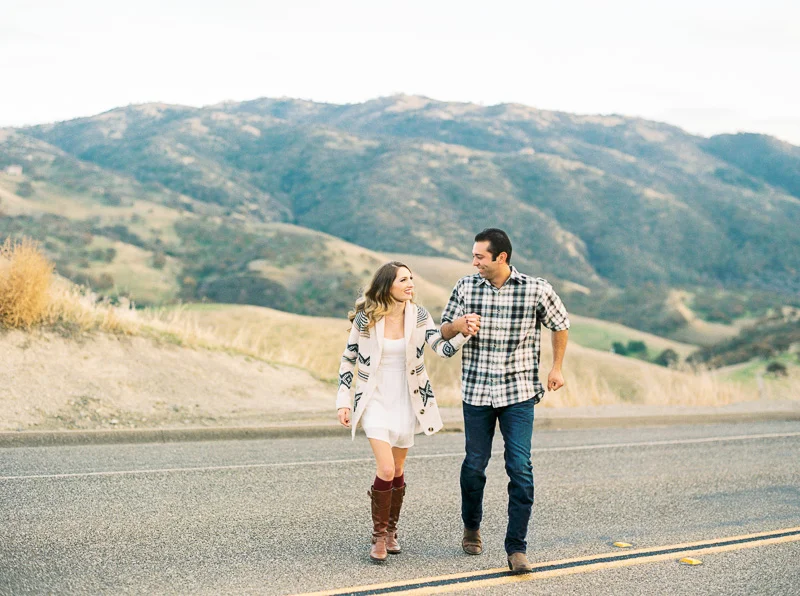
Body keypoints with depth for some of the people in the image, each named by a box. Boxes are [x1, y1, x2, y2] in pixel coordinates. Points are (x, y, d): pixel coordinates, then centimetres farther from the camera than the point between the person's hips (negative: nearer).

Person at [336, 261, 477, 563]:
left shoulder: (419, 316, -4)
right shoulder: (365, 319, -10)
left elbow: (444, 349, -11)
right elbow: (348, 360, 0)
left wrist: (463, 333, -31)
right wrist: (343, 401, -3)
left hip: (407, 401, 3)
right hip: (375, 400, -3)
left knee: (397, 471, 11)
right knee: (386, 470, -15)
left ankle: (391, 531, 30)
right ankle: (379, 536, 1)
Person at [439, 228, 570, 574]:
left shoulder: (536, 290, -6)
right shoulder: (465, 287, 0)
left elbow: (560, 325, 11)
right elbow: (443, 332, 10)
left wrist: (557, 368, 13)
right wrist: (457, 325, -13)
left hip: (519, 393, -2)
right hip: (476, 391, 2)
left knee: (520, 468, -10)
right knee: (475, 465, 9)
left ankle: (516, 548, -4)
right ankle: (471, 527, 35)